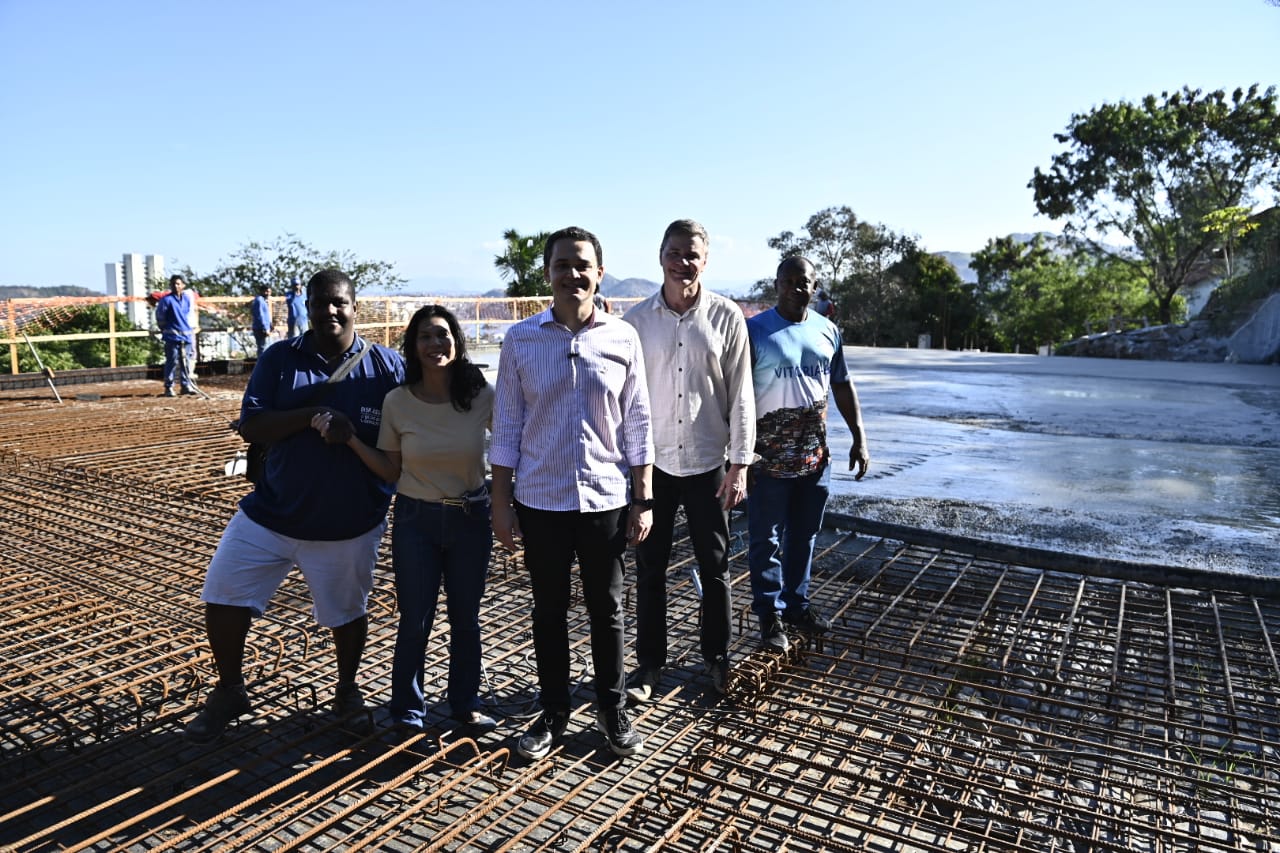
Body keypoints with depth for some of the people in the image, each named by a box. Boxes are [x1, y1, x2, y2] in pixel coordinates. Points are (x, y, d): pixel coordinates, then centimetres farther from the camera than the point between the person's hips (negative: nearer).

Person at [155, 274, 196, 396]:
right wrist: (165, 330, 5)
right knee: (172, 362, -4)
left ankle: (186, 385, 16)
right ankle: (168, 387, 2)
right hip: (172, 336, -4)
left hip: (187, 336, 4)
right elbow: (160, 317, 0)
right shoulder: (166, 299, -6)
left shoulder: (188, 298, 8)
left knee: (186, 362, 8)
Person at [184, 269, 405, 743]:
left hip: (350, 524, -1)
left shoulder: (387, 366, -6)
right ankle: (229, 693, 29)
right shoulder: (279, 359, -3)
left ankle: (348, 692, 41)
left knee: (346, 612, 14)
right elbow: (251, 427, -11)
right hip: (271, 513, 2)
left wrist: (351, 437, -20)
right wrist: (312, 414, -25)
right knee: (223, 597, 4)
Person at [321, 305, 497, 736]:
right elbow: (390, 471, -1)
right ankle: (408, 710, 27)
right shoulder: (397, 401, -9)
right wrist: (348, 438, -12)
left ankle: (465, 704, 32)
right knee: (415, 621, 5)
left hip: (471, 518, 1)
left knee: (465, 618, 13)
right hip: (416, 520, 0)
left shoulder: (482, 395, -10)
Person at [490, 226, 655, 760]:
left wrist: (643, 500, 0)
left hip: (605, 498, 0)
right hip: (540, 501, 0)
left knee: (607, 610, 13)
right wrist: (500, 505, -1)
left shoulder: (622, 338, -2)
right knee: (549, 612, 13)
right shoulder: (521, 340, -3)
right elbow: (506, 429, 1)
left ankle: (613, 711, 31)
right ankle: (554, 713, 31)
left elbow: (637, 424, 2)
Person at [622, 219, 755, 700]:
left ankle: (717, 656, 31)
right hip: (652, 462, 1)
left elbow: (741, 394, -2)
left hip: (708, 463, -1)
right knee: (649, 568, 10)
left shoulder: (726, 317, -4)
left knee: (714, 567, 11)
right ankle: (649, 662, 26)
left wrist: (740, 464, -5)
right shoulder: (637, 319, -1)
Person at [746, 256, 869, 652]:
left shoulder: (827, 331, 7)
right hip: (769, 460, -5)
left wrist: (859, 438, 10)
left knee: (804, 538, 17)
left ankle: (797, 604, 33)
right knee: (766, 541, 5)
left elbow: (842, 386, 15)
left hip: (815, 457, 5)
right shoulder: (753, 330, -8)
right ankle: (770, 615, 19)